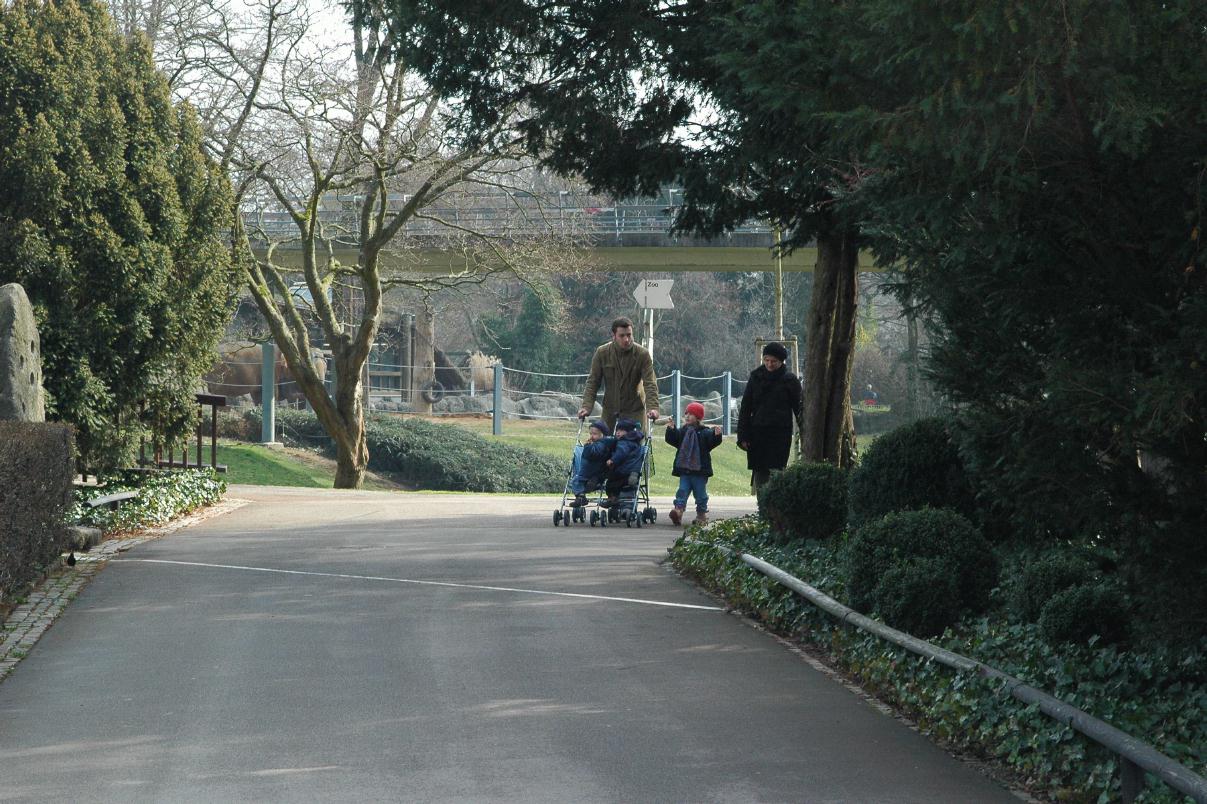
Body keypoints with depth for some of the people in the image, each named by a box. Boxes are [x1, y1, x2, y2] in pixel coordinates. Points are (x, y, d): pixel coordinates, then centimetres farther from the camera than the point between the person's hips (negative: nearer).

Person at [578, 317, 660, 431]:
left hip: (634, 410, -2)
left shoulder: (642, 354, -11)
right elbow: (592, 382, -4)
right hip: (610, 411, 2)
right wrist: (586, 406, -18)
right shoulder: (602, 353, -6)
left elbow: (650, 384, -16)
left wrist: (652, 407, -31)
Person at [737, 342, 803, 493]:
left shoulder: (789, 380, 1)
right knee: (759, 475, 2)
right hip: (758, 433, 3)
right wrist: (743, 436, 4)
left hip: (780, 434, -3)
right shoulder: (756, 377, 8)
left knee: (776, 471, -13)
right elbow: (745, 408, 11)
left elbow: (799, 409, 3)